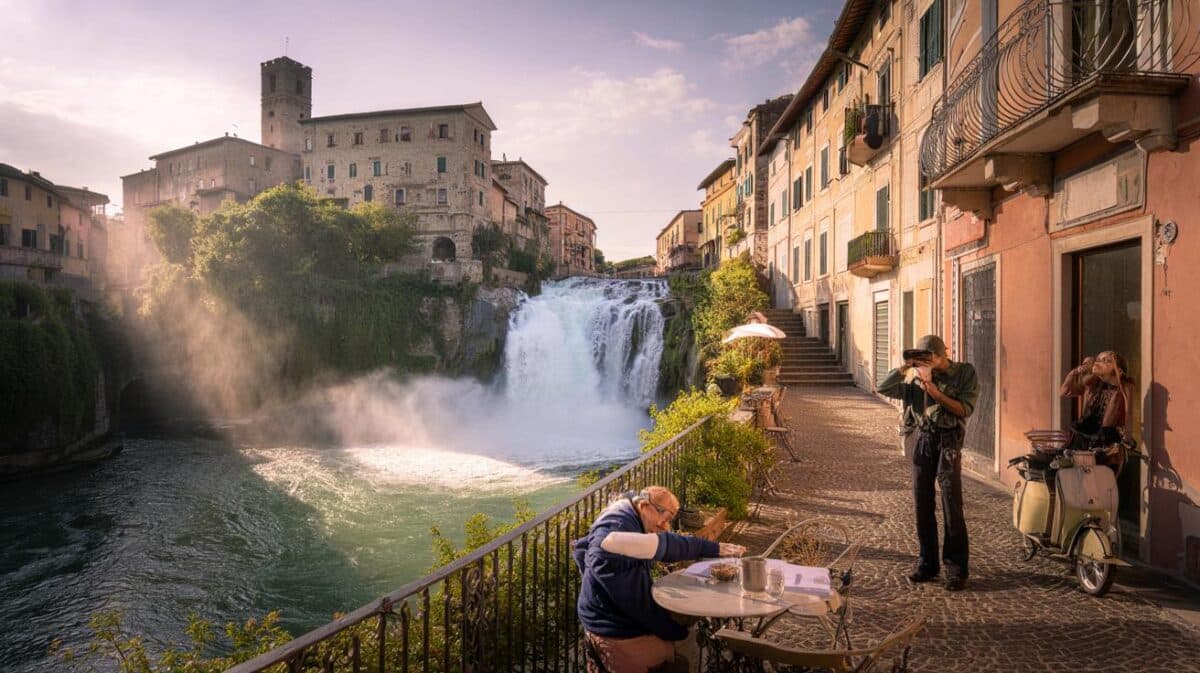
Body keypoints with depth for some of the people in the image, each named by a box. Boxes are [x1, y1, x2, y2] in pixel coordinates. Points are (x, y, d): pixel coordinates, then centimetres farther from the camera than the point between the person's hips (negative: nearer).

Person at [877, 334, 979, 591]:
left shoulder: (966, 373, -2)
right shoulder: (916, 377, 6)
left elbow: (964, 409, -11)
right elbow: (882, 388, 3)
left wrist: (933, 389, -17)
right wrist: (904, 367, -6)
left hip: (949, 440, -4)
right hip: (924, 438, 4)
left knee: (951, 505, -7)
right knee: (922, 504, 7)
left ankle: (957, 568, 2)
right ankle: (927, 564, 18)